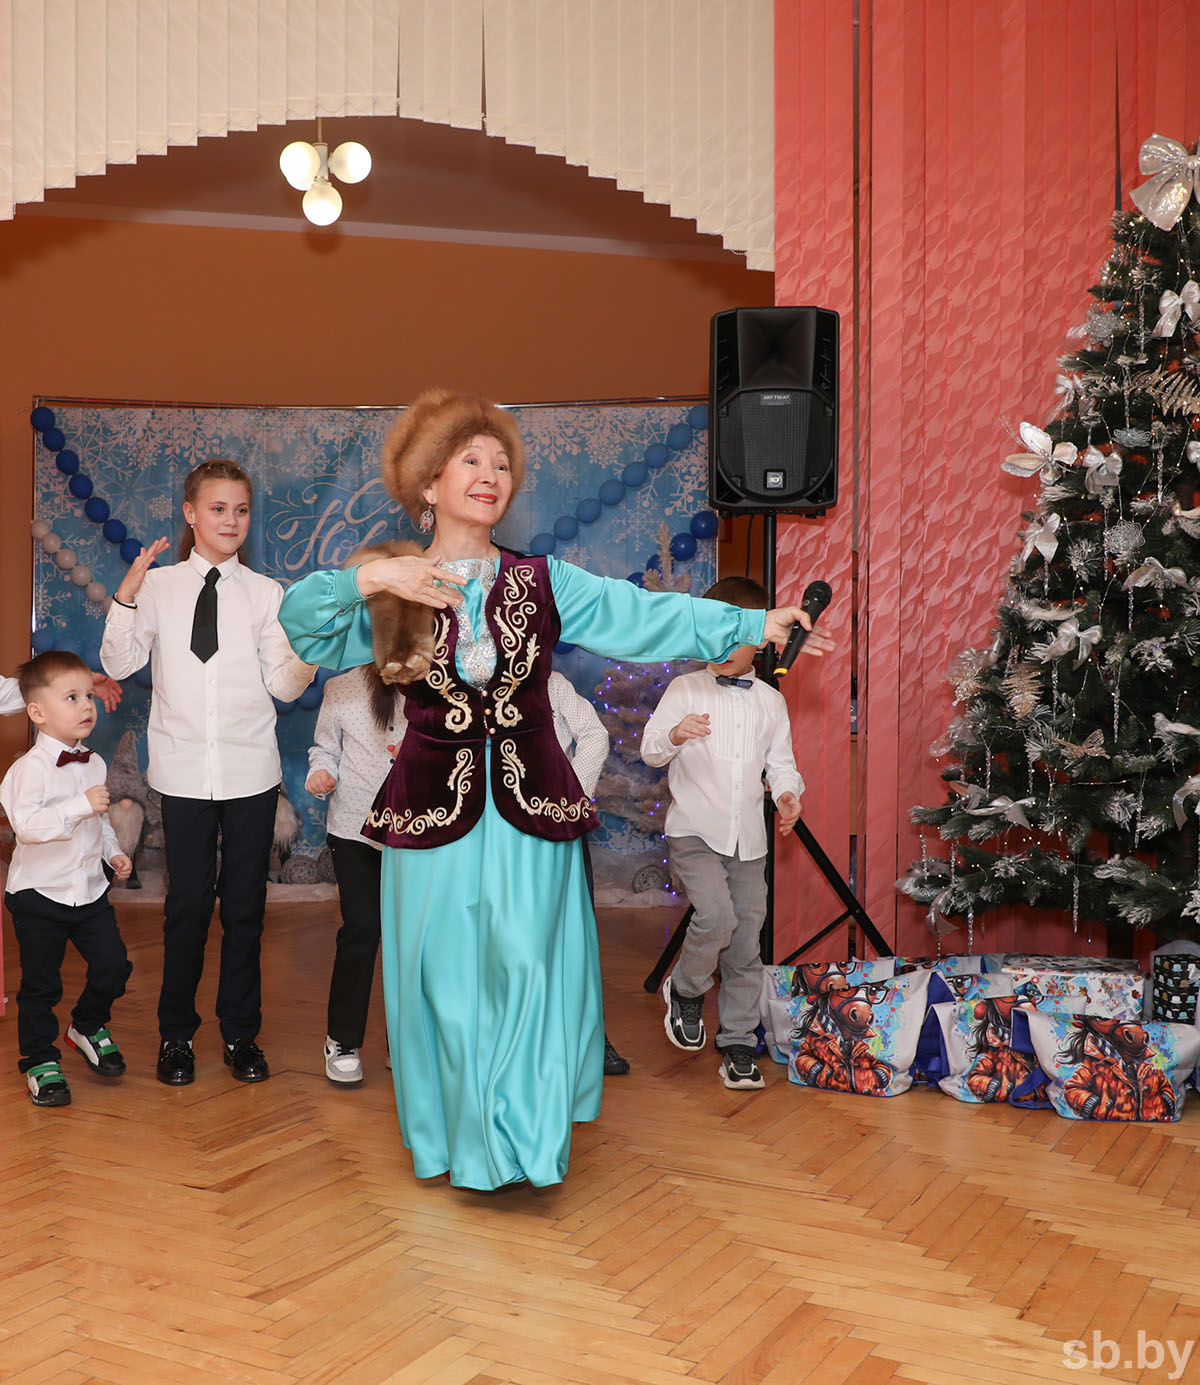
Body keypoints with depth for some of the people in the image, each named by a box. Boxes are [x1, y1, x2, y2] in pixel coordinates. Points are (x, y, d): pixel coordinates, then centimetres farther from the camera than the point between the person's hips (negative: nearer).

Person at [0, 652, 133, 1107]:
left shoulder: (93, 763, 7)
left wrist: (114, 852, 10)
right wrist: (81, 806, -35)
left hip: (90, 889, 6)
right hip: (39, 896, -6)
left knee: (113, 964, 2)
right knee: (40, 984, 4)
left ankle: (89, 1027, 29)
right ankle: (40, 1061, 21)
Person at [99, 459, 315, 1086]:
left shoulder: (265, 593, 3)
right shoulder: (159, 586, 3)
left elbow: (284, 685, 1)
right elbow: (118, 664, -1)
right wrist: (126, 596, -12)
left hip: (251, 771, 1)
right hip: (184, 769, -1)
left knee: (245, 904, 7)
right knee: (187, 903, 4)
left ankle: (241, 1034, 22)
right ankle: (176, 1034, 22)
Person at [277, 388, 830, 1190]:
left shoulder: (545, 584, 5)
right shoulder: (393, 592, 4)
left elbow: (649, 617, -4)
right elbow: (301, 622, -7)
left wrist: (755, 626, -12)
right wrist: (370, 578, -18)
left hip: (532, 809, 0)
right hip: (434, 812, 0)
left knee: (529, 968, -2)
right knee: (446, 978, 5)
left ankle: (522, 1138, 15)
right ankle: (457, 1140, 25)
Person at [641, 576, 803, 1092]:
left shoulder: (771, 702, 12)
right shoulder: (685, 689, 1)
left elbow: (780, 760, 16)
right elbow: (651, 749, -6)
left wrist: (787, 792, -6)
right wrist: (675, 735, -29)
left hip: (748, 836, 4)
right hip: (694, 830, -4)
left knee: (745, 942, 4)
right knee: (716, 916, -24)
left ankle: (738, 1045, 18)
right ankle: (685, 990, 6)